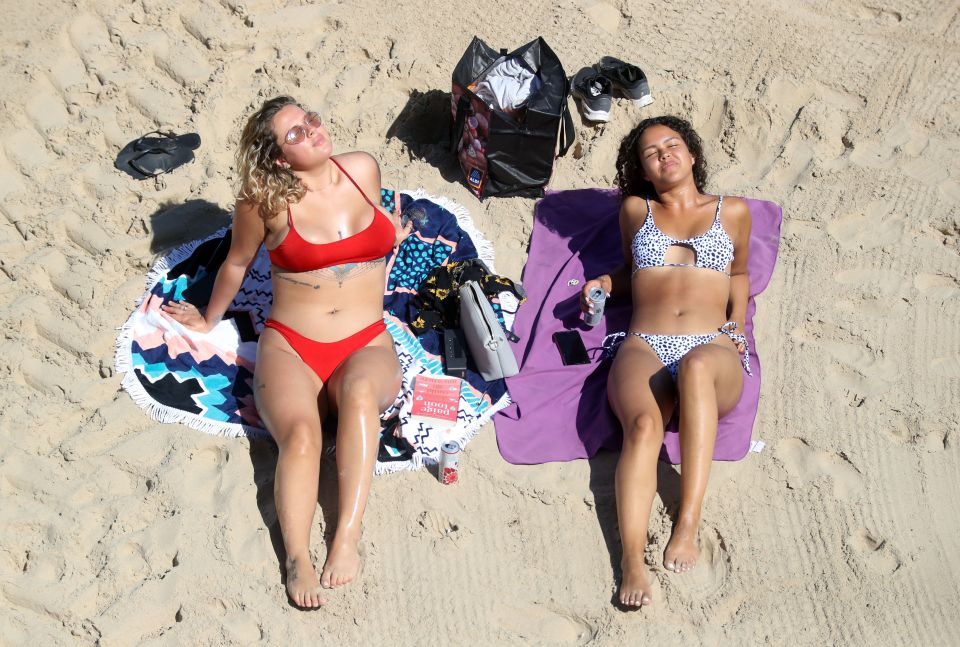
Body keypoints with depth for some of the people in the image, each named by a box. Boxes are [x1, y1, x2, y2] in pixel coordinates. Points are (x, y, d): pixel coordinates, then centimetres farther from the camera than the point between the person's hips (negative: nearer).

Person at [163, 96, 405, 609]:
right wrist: (209, 320, 27)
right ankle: (297, 561, -41)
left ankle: (347, 537, -39)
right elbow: (237, 264, 15)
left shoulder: (363, 169, 3)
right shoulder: (264, 201, -4)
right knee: (301, 432, -32)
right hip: (289, 345, -1)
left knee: (359, 390, -36)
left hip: (367, 345, 1)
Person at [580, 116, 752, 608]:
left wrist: (737, 324, 17)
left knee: (696, 366, -41)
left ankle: (687, 525, -42)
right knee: (643, 426, -35)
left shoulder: (732, 211, 22)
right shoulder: (635, 210, 24)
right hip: (644, 347, 1)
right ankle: (632, 561, -50)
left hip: (713, 350, -1)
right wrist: (604, 283, 16)